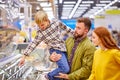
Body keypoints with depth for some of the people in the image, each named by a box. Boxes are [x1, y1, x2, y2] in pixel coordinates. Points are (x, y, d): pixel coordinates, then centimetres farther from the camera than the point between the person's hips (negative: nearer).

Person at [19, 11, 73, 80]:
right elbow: (33, 44, -9)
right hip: (56, 50, -4)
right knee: (65, 69, -20)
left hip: (64, 48, 4)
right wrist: (24, 56, -11)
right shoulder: (40, 33, -13)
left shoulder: (56, 22, -8)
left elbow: (65, 27, 9)